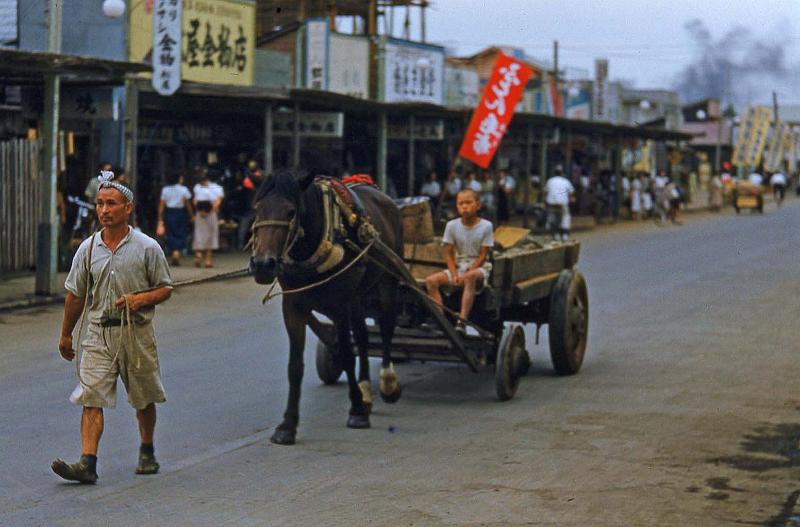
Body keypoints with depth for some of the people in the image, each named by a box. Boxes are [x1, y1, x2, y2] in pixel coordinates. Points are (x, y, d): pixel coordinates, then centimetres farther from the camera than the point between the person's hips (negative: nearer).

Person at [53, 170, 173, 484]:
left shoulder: (147, 248, -2)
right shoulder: (88, 249, 5)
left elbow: (165, 289, 3)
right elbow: (75, 294, 13)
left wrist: (140, 299, -17)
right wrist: (66, 334, 17)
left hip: (137, 332, -1)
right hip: (98, 332, 1)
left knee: (144, 400, 12)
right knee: (91, 399, -11)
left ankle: (147, 452, 34)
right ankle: (87, 464, -17)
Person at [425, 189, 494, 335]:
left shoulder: (486, 226, -6)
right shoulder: (452, 226, 2)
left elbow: (482, 256, -7)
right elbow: (449, 255, 4)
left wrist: (466, 274, -18)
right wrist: (454, 275, -13)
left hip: (479, 268, -4)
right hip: (458, 267, 4)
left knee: (471, 277, -40)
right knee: (431, 280, -20)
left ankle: (462, 321, -46)